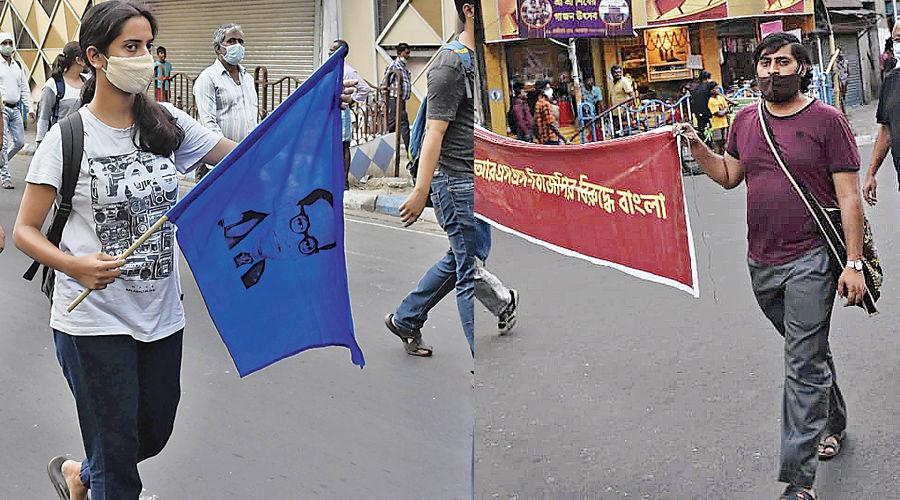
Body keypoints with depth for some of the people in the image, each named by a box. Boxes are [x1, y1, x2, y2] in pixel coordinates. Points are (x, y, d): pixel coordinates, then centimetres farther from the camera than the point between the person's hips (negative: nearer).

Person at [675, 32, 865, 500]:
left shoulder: (826, 120, -7)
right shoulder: (745, 120, 7)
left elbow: (848, 196, -8)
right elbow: (729, 176, 18)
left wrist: (854, 262, -13)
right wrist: (697, 147, 1)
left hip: (811, 258, -5)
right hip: (762, 261, 5)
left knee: (803, 364, -6)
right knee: (808, 350, 22)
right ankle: (833, 422, 45)